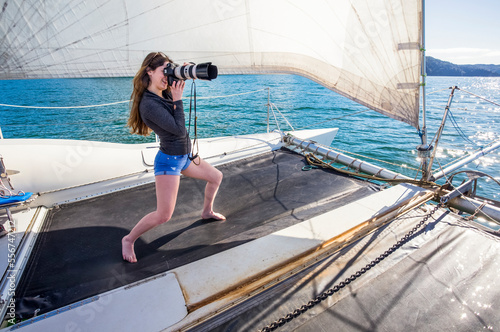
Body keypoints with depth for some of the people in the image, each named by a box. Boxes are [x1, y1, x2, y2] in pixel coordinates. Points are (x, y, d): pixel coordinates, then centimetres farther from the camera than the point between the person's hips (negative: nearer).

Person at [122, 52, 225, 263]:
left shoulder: (164, 93, 1)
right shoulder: (149, 104, -24)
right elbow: (179, 130, -25)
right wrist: (177, 100, -19)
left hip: (184, 156, 9)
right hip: (169, 161, -9)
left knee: (216, 177, 20)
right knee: (163, 215, -7)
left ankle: (207, 212, 42)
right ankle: (129, 239, 19)